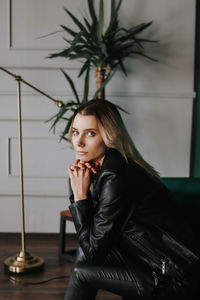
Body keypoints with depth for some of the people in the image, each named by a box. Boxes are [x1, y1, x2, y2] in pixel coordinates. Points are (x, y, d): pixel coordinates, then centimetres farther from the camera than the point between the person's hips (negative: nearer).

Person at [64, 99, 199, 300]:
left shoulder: (116, 179, -23)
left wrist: (80, 195, -13)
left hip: (172, 284, -9)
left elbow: (93, 250, -16)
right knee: (85, 251, 4)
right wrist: (84, 187, -5)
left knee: (81, 272, -7)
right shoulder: (102, 167, 5)